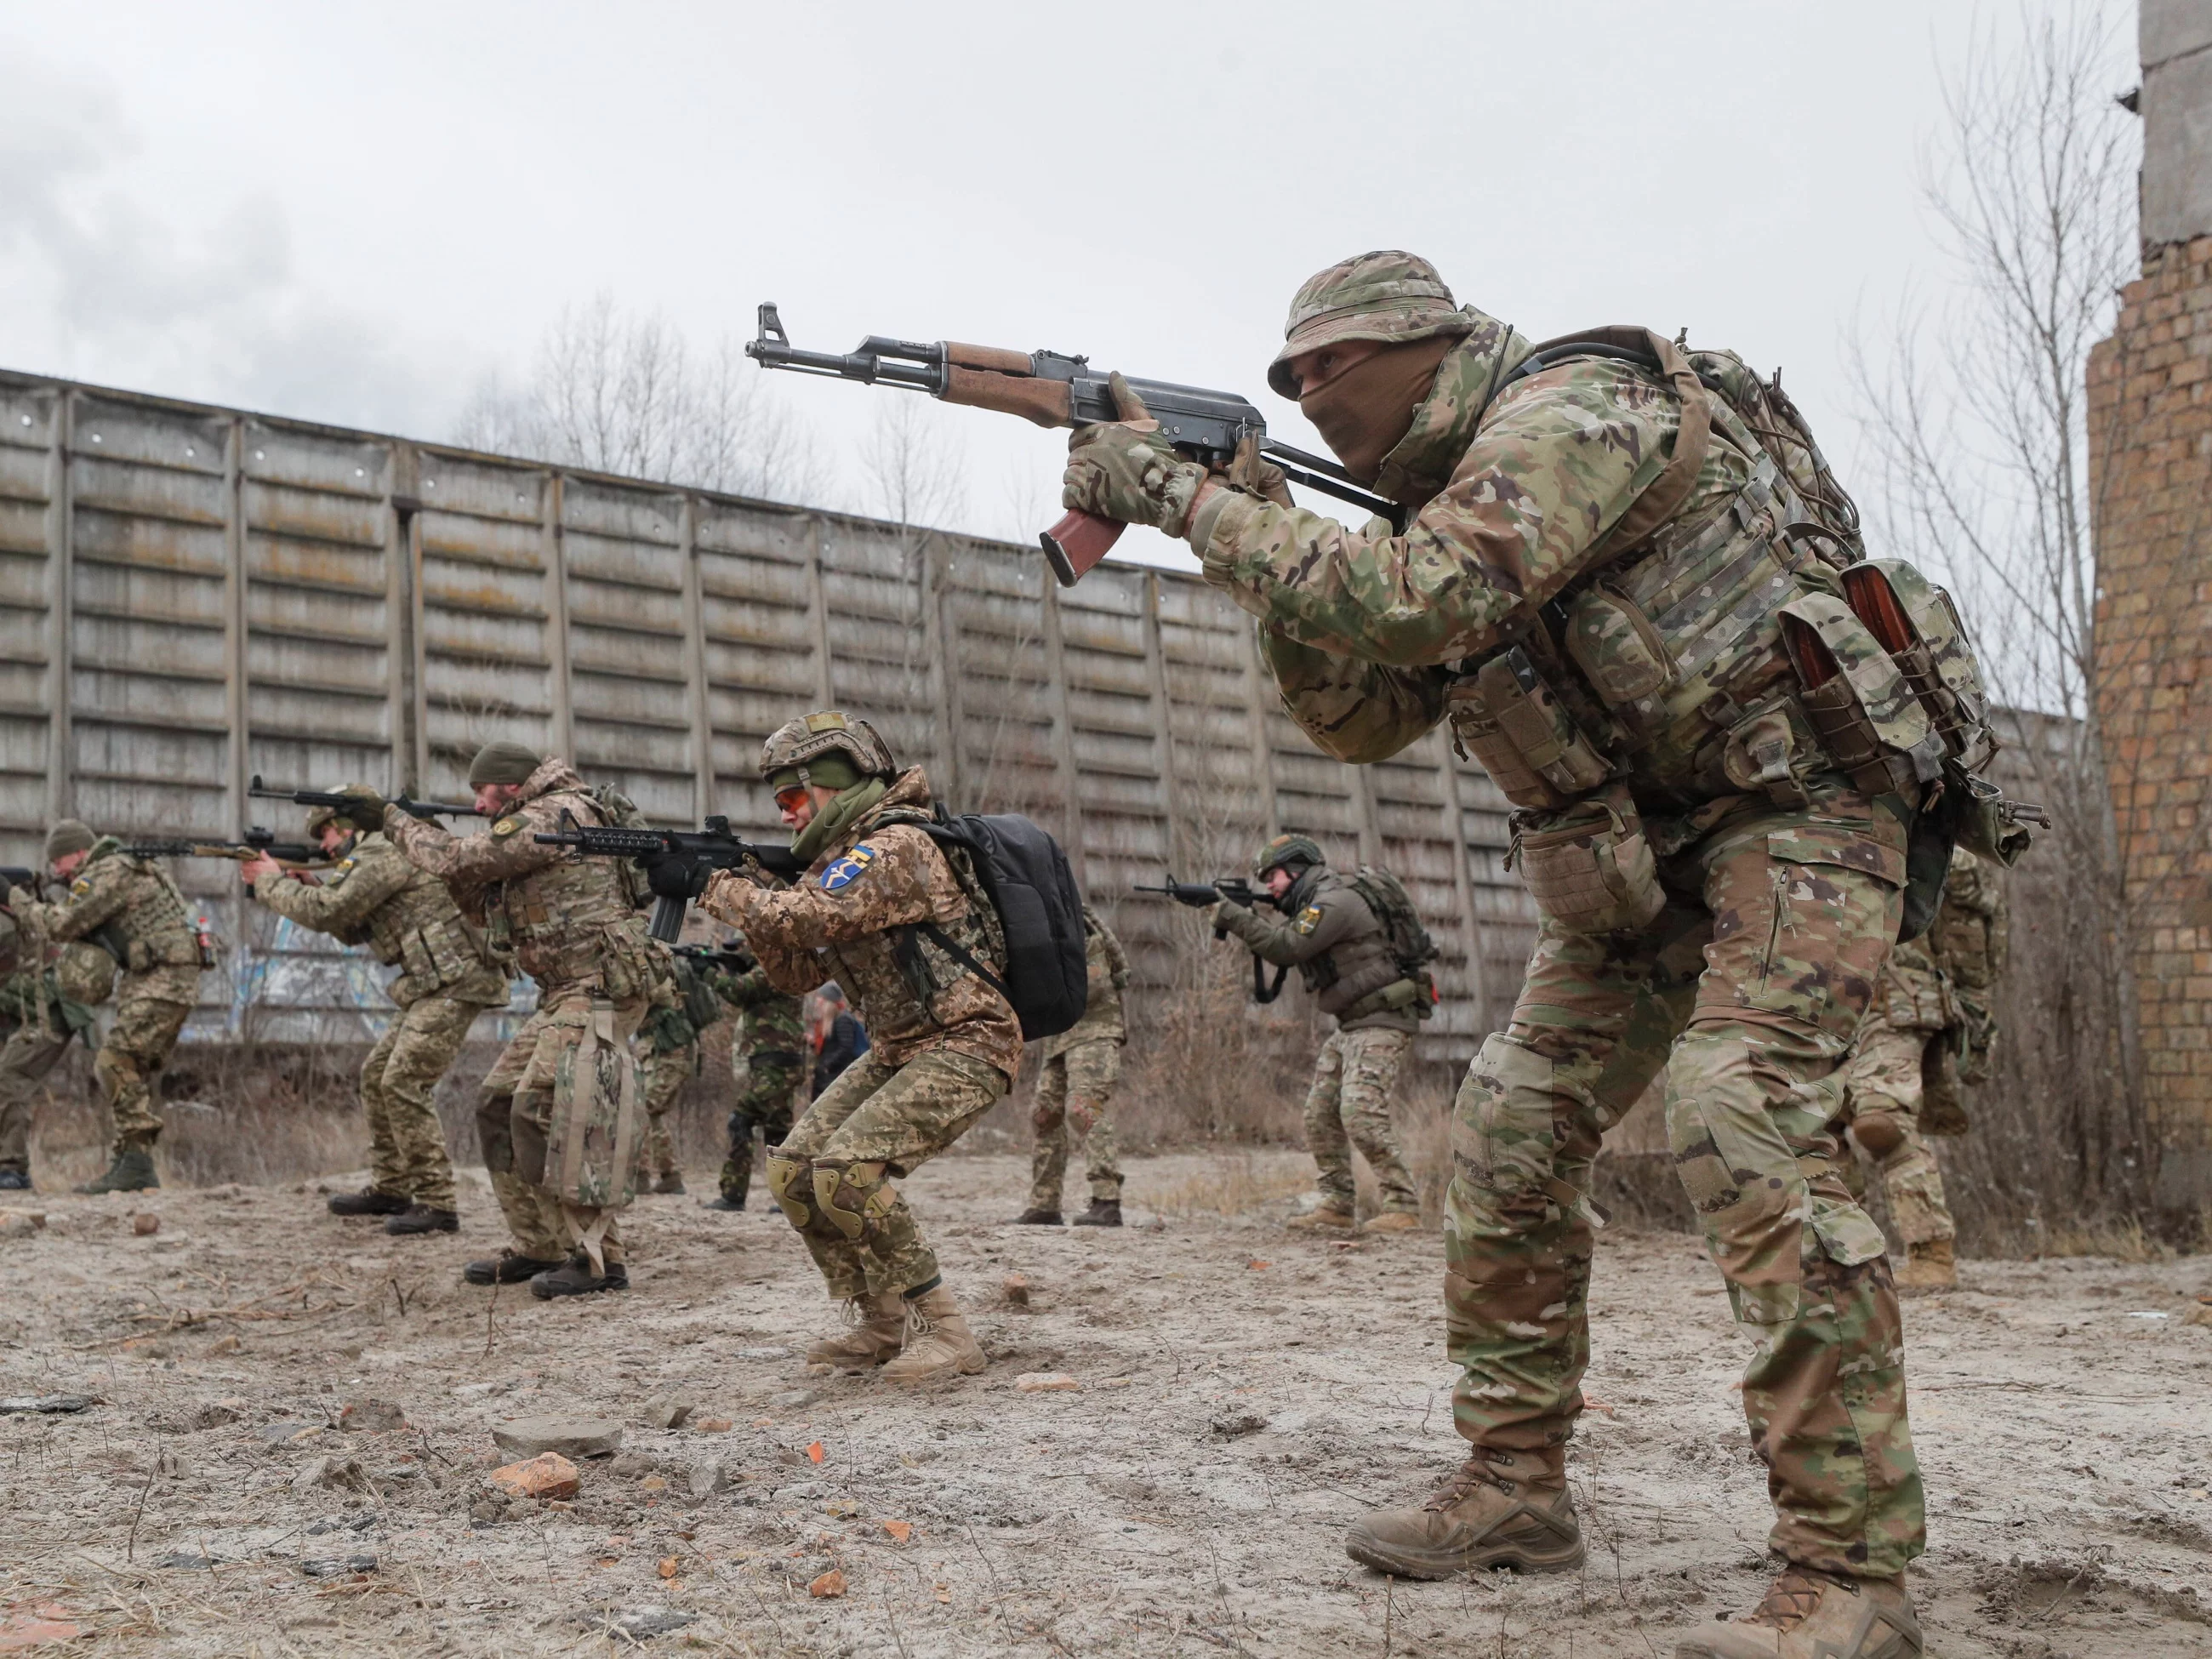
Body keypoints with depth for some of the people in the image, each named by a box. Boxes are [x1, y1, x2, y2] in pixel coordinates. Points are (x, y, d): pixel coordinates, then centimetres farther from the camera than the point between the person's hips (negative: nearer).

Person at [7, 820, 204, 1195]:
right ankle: (128, 1167, 11)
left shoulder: (109, 873, -11)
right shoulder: (121, 869, 20)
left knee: (116, 1063, -15)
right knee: (134, 1073, 10)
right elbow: (83, 928, 24)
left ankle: (136, 1163, -17)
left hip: (164, 979, -10)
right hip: (148, 980, 10)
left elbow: (61, 926, -14)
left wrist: (17, 900, 0)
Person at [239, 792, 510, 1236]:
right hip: (434, 987, 11)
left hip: (453, 984, -11)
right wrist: (310, 884, 16)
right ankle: (389, 1189, 22)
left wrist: (270, 882, -1)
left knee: (405, 1084, -14)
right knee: (376, 1075, 15)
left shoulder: (380, 854, -11)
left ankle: (437, 1204, -13)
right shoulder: (375, 859, 22)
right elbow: (353, 930, 27)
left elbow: (325, 913, -16)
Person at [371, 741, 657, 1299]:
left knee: (543, 1108, -19)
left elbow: (459, 860, -14)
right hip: (566, 995, 11)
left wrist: (394, 819, 2)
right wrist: (432, 838, 15)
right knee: (497, 1105, 11)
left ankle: (599, 1257, -17)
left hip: (600, 987, -11)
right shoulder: (534, 825, 21)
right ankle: (538, 1248, 16)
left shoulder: (556, 814, -12)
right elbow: (484, 905, 26)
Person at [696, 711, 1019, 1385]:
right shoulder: (843, 859, 13)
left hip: (964, 1047, -10)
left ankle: (946, 1332, -15)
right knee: (793, 1169, 3)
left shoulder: (897, 846, -18)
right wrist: (750, 902, -2)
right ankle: (882, 1325, 13)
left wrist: (728, 892, -13)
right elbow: (797, 973, 13)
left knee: (847, 1169, -24)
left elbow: (810, 920, -31)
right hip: (897, 1052, 10)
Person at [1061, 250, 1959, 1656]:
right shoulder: (1442, 501, 11)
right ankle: (1517, 1487, 15)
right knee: (1511, 1133, 3)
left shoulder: (1574, 410, -18)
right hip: (1637, 857, 9)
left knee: (1744, 1119, -24)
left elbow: (1409, 603, -32)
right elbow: (1364, 719, 9)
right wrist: (1268, 539, -4)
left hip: (1795, 802, -9)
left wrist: (1179, 496, -26)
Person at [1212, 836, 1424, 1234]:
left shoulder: (1334, 900, -16)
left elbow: (1288, 947, -22)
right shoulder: (1313, 903, 16)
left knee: (1361, 1112, -20)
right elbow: (1280, 953, 15)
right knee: (1321, 1114, 6)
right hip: (1351, 1026, 11)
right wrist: (1248, 917, 1)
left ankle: (1403, 1206, -16)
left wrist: (1234, 916, -14)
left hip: (1383, 1023, -11)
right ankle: (1336, 1205, 10)